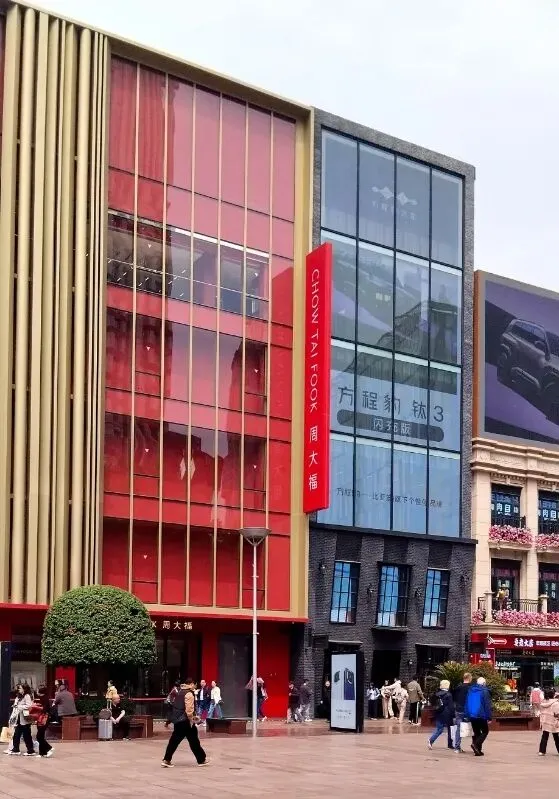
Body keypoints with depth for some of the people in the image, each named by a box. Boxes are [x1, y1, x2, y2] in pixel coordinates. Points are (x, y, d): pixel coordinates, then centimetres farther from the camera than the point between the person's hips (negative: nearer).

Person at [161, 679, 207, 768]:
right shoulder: (189, 694, -14)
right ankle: (202, 760, 12)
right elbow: (189, 709, -21)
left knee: (174, 740, 7)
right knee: (194, 741, 3)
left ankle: (166, 760, 1)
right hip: (185, 721, -8)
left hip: (177, 720, 8)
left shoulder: (180, 692, 14)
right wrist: (192, 720, -13)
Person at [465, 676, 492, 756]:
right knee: (485, 731, 6)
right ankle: (476, 744, -16)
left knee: (476, 732, 14)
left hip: (471, 716, 6)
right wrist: (489, 717, -10)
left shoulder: (470, 691, 10)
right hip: (481, 716, -6)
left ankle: (478, 750, 10)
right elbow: (487, 705, -13)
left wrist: (466, 715, 14)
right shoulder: (484, 691, -9)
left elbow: (466, 704, 12)